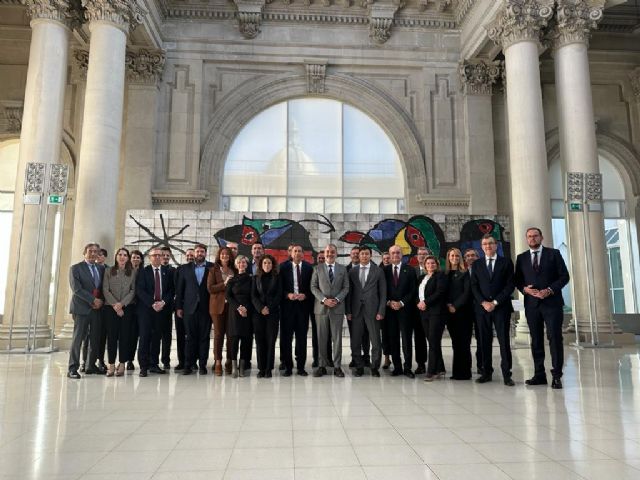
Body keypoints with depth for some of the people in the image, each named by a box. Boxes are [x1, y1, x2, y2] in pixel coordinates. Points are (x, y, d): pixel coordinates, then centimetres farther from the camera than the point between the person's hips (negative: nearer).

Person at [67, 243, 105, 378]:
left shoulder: (101, 268, 15)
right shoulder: (76, 268, 1)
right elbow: (76, 289, -9)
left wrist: (101, 301, -3)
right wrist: (93, 300, -13)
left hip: (98, 308, 5)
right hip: (82, 308, -5)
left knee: (95, 338, 6)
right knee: (78, 338, -4)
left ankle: (91, 366, 15)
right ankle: (73, 368, 1)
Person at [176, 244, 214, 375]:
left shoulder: (212, 268, 4)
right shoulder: (186, 268, 9)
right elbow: (180, 288, 8)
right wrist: (178, 306, 3)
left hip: (206, 308, -1)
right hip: (190, 308, 1)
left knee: (204, 337, 3)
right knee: (190, 337, 3)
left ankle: (202, 365, 10)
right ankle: (188, 365, 10)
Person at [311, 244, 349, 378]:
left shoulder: (342, 269, 9)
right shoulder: (317, 268, 5)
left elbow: (346, 288, 5)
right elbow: (313, 287, 1)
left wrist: (337, 299, -10)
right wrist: (324, 300, -12)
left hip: (337, 307, 1)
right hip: (321, 307, 0)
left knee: (337, 338, 2)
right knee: (322, 338, 4)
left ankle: (337, 366, 10)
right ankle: (322, 365, 12)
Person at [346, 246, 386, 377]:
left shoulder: (378, 271, 3)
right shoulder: (352, 271, 9)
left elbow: (383, 293, 2)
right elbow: (349, 292, 8)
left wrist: (381, 311, -6)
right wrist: (348, 311, 1)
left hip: (372, 310, -2)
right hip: (356, 310, 2)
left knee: (376, 341, 0)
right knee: (356, 341, 5)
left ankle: (375, 367, 14)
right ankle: (359, 367, 18)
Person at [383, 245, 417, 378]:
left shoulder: (410, 270, 5)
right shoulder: (385, 270, 8)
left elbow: (413, 290, 1)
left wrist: (401, 303, -8)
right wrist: (389, 302, -7)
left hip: (405, 309, -1)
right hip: (390, 309, 1)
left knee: (406, 339, -1)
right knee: (393, 339, 3)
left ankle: (407, 368, 6)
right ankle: (397, 367, 12)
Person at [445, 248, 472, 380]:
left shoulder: (464, 273, 1)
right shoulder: (445, 274, 12)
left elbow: (467, 292, -6)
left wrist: (455, 306, -12)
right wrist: (448, 305, -5)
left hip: (463, 311, -3)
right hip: (449, 312, 4)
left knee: (463, 342, -3)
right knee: (455, 342, 6)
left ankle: (464, 372, 3)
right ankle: (456, 372, 10)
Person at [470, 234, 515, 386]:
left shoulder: (506, 263, 6)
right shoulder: (476, 265, 13)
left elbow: (510, 285, -1)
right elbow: (474, 287, 7)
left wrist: (495, 302, -9)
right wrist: (483, 302, -8)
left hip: (501, 307, -2)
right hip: (482, 308, 2)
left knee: (504, 340, -2)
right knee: (485, 341, 4)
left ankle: (506, 374, 4)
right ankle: (486, 372, 11)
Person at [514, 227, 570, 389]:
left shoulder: (553, 254, 5)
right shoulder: (521, 258, 12)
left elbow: (564, 276, -1)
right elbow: (517, 280, 12)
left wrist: (550, 290, -13)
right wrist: (525, 289, -9)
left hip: (552, 302, -3)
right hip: (532, 304, 3)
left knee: (555, 338, -5)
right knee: (536, 340, 6)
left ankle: (556, 376, 2)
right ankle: (539, 374, 13)